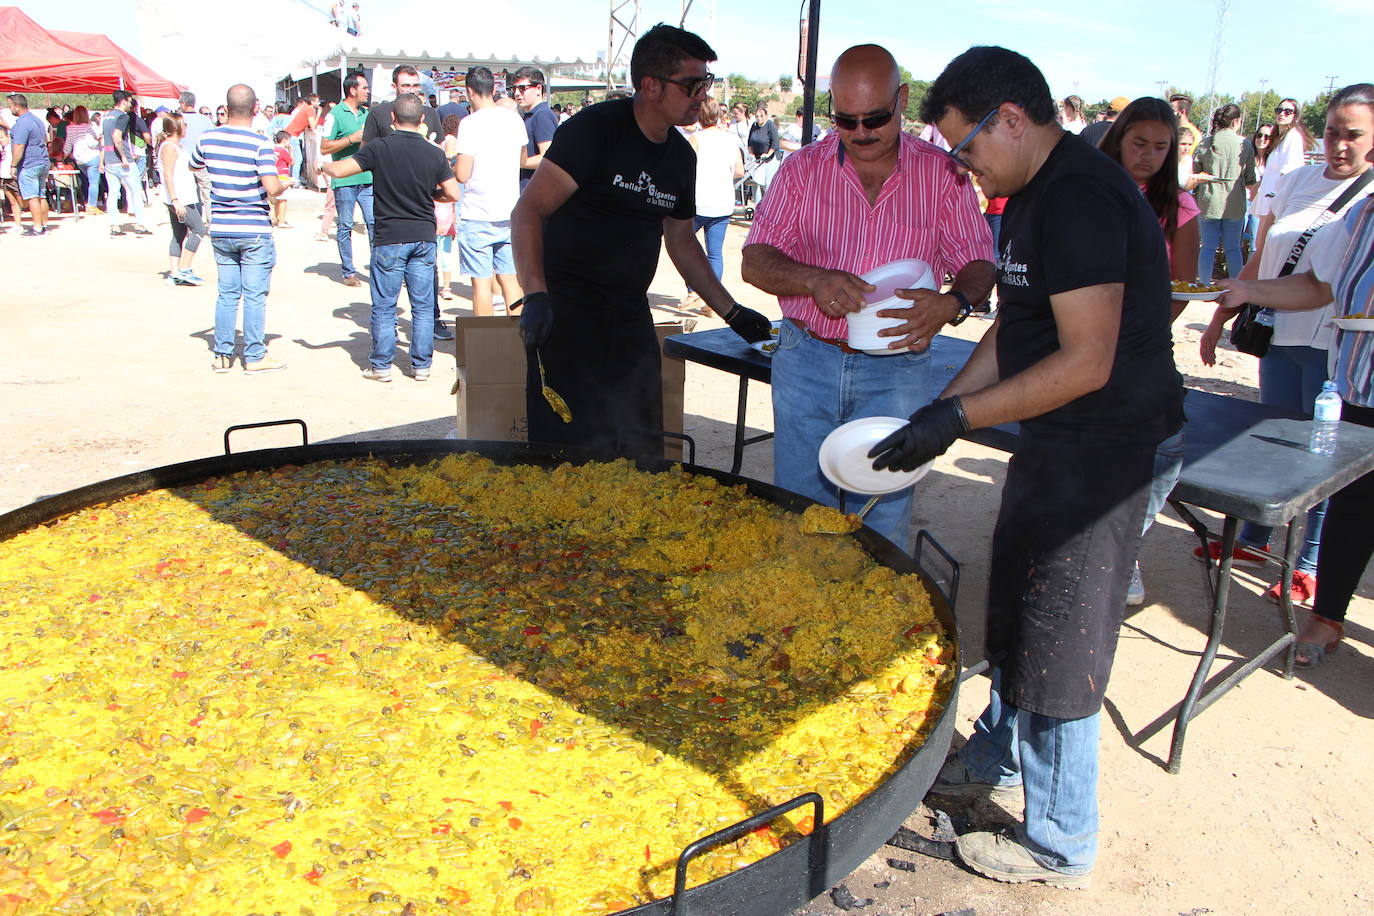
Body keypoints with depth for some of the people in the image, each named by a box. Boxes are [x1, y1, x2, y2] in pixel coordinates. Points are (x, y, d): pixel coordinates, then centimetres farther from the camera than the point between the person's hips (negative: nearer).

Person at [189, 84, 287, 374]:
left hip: (220, 230, 5)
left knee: (226, 293, 13)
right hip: (254, 231, -5)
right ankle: (255, 357, 9)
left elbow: (193, 166, 21)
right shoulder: (259, 143, -13)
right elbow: (272, 188, -20)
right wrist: (284, 186, 1)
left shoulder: (208, 138, 2)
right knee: (254, 296, 3)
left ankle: (222, 355, 17)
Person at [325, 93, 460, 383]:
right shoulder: (434, 153, -1)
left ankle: (381, 365, 12)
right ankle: (421, 365, 13)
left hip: (390, 239, -2)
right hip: (424, 238, 3)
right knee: (423, 306, 9)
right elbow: (453, 194, 0)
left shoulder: (380, 148, -8)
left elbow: (338, 170, -9)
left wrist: (323, 165, 13)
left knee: (384, 306, 6)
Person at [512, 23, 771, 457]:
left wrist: (731, 312, 20)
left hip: (631, 320, 7)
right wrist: (535, 294, -34)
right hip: (567, 315, -7)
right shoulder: (595, 129, -13)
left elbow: (681, 242, 22)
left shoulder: (680, 156, 10)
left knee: (643, 454, 9)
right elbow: (528, 211, -20)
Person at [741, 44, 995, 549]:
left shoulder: (942, 174, 1)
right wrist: (814, 280, -22)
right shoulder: (803, 168, 3)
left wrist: (953, 303, -23)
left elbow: (978, 263, 1)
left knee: (884, 522, 3)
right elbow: (754, 261, -1)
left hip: (896, 373, -1)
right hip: (807, 361, 1)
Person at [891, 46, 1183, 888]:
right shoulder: (1037, 195, 10)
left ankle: (1060, 848, 20)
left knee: (1059, 647, 1)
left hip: (1102, 453, -10)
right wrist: (942, 409, 5)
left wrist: (961, 417, -21)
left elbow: (1086, 362, -26)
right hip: (1058, 443, 10)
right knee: (1014, 615, 24)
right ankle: (996, 756, 46)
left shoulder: (1081, 199, -22)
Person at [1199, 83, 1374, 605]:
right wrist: (1220, 317, 15)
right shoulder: (1296, 181, 10)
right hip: (1280, 336, 4)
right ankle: (1253, 542, 28)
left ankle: (1312, 567, 15)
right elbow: (1259, 260, 16)